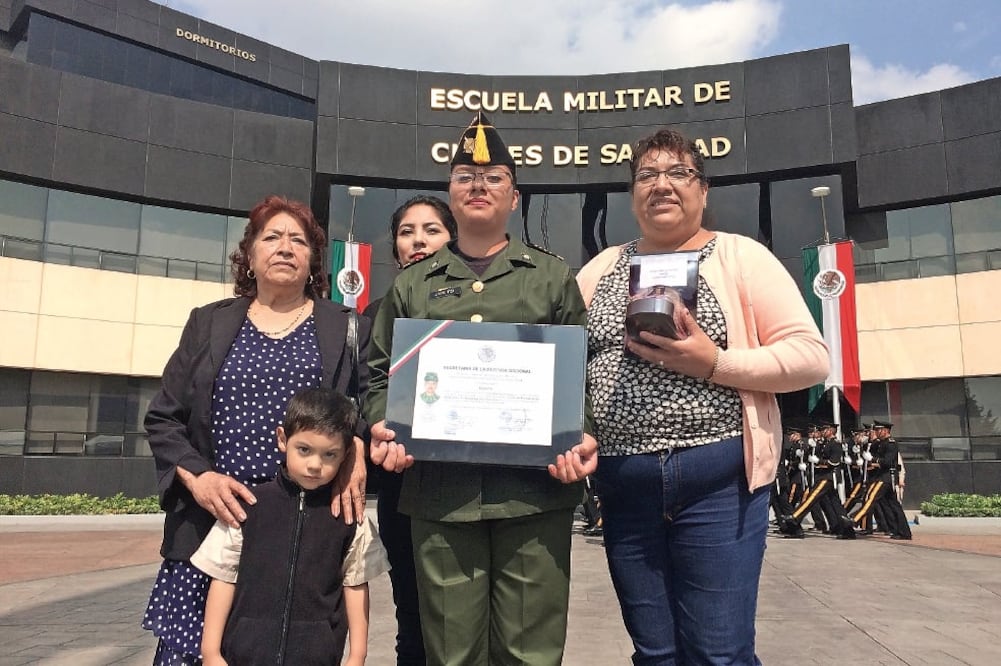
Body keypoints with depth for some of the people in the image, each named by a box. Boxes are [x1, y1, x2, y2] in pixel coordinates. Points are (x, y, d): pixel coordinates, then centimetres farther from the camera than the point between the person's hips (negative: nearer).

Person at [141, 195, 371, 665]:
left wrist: (356, 449, -16)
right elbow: (163, 419, 11)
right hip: (211, 521, 1)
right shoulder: (208, 323, 13)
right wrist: (196, 477, -6)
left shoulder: (347, 328, 11)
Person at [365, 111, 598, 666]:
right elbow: (383, 372, 15)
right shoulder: (412, 284, 16)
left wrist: (585, 436, -8)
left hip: (536, 488, -1)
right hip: (438, 490, 1)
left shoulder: (552, 276, 12)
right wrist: (382, 427, -4)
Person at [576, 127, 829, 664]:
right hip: (624, 483, 4)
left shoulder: (740, 256, 1)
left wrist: (715, 363, -17)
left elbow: (811, 357, -4)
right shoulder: (602, 267, 12)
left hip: (717, 476, -3)